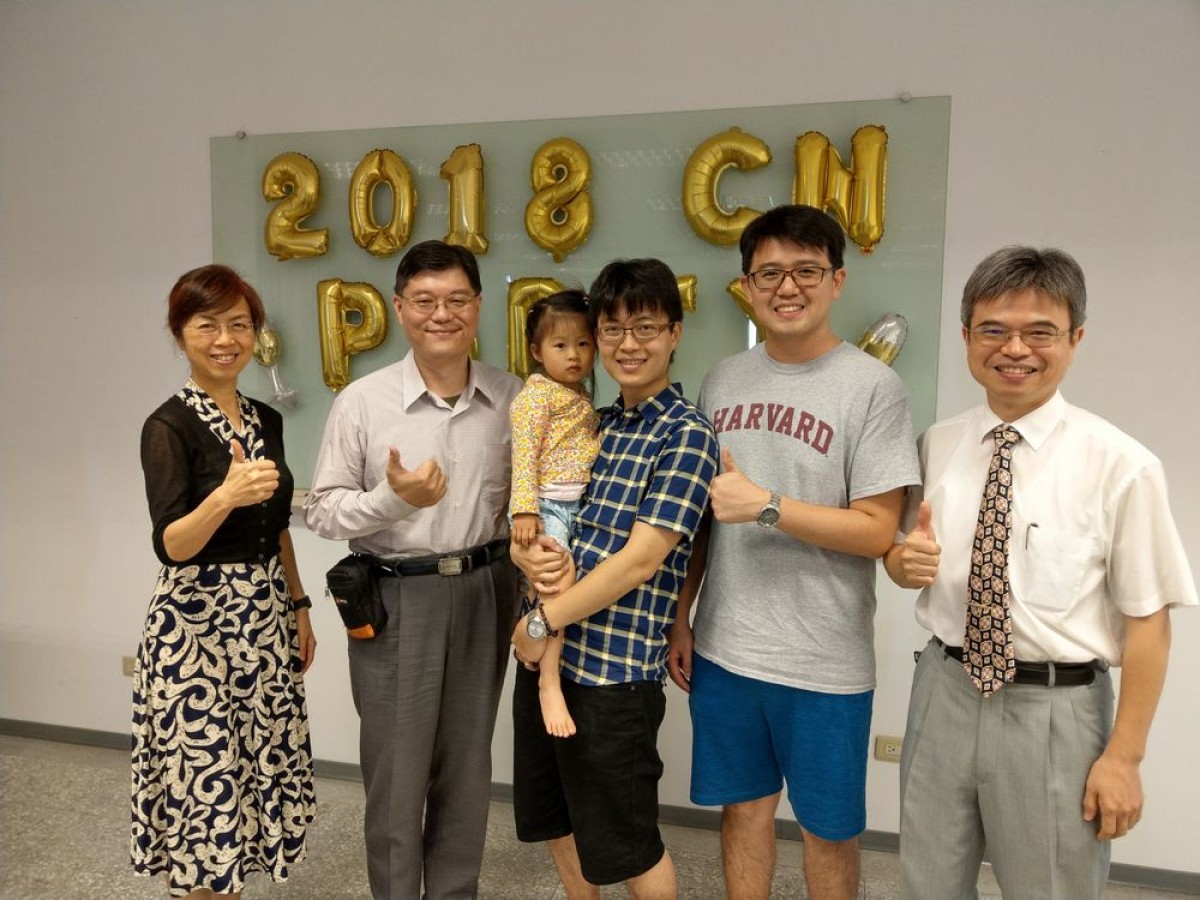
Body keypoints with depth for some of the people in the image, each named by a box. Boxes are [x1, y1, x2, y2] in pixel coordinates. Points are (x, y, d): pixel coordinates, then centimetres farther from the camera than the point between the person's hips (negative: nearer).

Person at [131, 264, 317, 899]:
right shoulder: (169, 426, -12)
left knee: (253, 771, 13)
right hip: (198, 624, -6)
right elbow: (170, 547, -22)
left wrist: (299, 608, 14)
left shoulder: (266, 420, 8)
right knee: (205, 781, 2)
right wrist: (225, 495, -40)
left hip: (264, 620, 6)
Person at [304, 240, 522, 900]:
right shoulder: (362, 401, -7)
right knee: (396, 771, 8)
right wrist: (393, 498, -20)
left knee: (467, 765, 16)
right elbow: (321, 510, -4)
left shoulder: (511, 399, 0)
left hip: (484, 592, 3)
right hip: (396, 600, -2)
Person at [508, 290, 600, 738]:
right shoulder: (536, 394, -7)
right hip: (547, 507, -8)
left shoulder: (581, 396, 17)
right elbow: (524, 456, -15)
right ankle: (550, 682, -14)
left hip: (579, 507, 9)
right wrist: (524, 510, -22)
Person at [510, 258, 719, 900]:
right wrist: (528, 554, -12)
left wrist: (545, 621, -14)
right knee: (555, 821, 23)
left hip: (615, 670, -7)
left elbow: (641, 559, -18)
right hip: (546, 656, 7)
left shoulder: (687, 435, -11)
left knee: (624, 845, 11)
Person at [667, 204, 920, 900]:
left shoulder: (875, 387, -9)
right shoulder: (724, 380, 6)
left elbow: (877, 531, -12)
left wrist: (766, 506, -19)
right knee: (744, 805, 19)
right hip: (723, 648, 4)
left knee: (829, 828, 14)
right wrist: (680, 619, 10)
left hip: (824, 660, -4)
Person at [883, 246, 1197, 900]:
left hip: (1056, 710, -3)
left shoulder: (1120, 465, -13)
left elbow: (1147, 619, -10)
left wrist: (1124, 756, -8)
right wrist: (905, 562, -13)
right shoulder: (936, 446, 1)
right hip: (946, 693, 4)